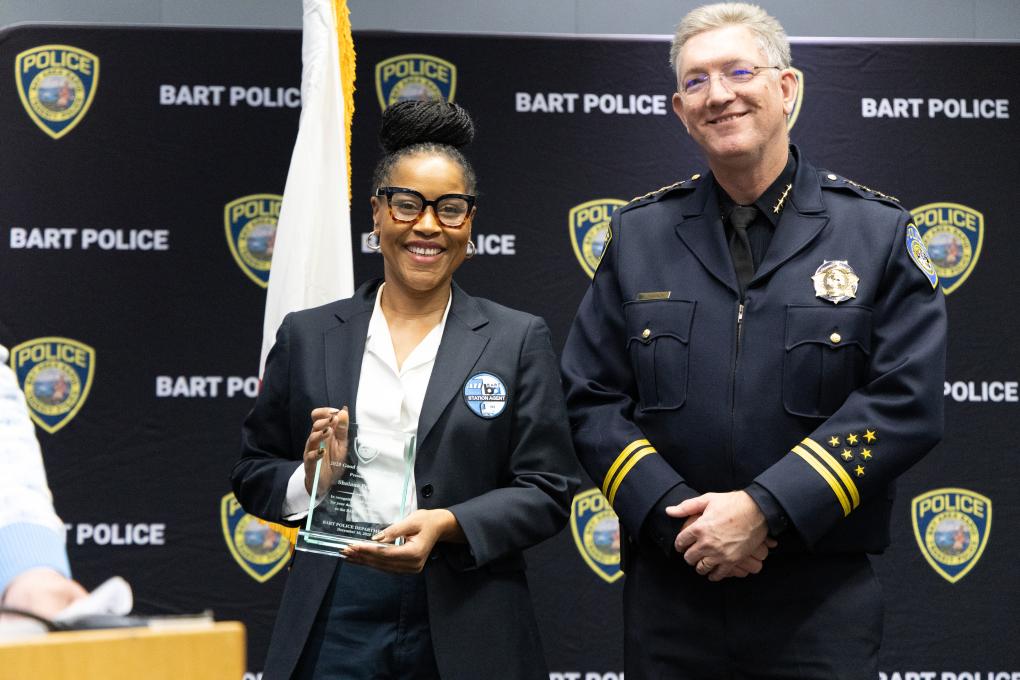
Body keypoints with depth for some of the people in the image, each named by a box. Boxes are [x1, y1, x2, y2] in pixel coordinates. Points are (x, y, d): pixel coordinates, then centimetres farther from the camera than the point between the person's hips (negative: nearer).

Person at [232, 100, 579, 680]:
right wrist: (309, 481, -9)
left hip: (465, 630, -1)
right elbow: (254, 473, 11)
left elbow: (548, 490, -1)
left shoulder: (519, 341, 4)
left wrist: (448, 525, -16)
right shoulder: (307, 337, 8)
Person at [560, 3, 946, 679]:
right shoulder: (639, 232, 7)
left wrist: (764, 509, -16)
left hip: (823, 597, -2)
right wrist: (675, 515, -11)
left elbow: (905, 402, -9)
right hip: (668, 584, 2)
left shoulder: (880, 231, 0)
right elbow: (592, 400, 4)